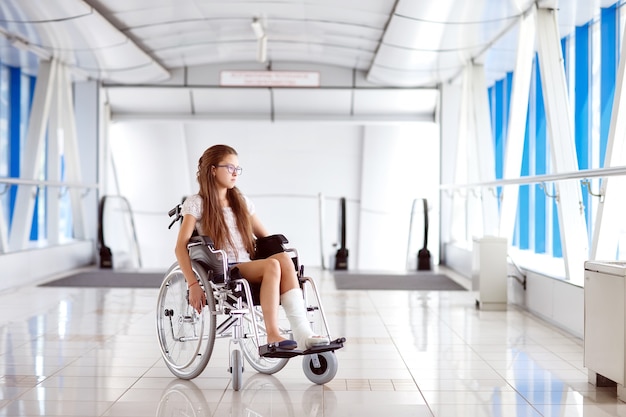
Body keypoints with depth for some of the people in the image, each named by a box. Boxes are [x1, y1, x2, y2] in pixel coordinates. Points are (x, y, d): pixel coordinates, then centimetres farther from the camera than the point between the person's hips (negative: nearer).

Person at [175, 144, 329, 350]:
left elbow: (266, 238, 23)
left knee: (283, 259, -29)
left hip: (248, 268, 5)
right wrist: (193, 284, -16)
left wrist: (283, 261, 5)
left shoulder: (242, 202, 22)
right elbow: (181, 247, -4)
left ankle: (303, 334, -39)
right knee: (272, 265, -32)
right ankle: (272, 336, -34)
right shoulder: (197, 203, 5)